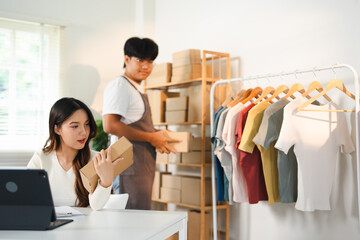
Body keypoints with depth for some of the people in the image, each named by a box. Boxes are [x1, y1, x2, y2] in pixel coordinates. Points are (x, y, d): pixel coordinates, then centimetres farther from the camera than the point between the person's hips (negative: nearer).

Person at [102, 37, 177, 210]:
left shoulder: (138, 89, 21)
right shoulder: (119, 85, -9)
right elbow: (110, 125, -21)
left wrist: (158, 137, 9)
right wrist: (150, 138, -16)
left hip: (144, 166, 10)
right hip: (129, 167, -10)